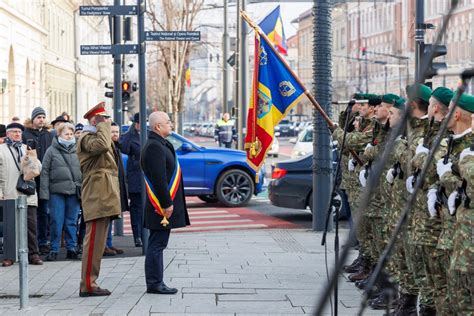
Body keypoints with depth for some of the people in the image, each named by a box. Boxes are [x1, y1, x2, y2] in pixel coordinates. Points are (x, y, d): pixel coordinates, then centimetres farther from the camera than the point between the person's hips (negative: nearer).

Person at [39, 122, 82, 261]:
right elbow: (45, 172, 1)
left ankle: (72, 248, 14)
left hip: (74, 192, 2)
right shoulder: (51, 151, 2)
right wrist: (44, 191, -6)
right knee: (57, 222, -2)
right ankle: (54, 250, 6)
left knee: (72, 221, 7)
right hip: (57, 192, -2)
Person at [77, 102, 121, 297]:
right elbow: (101, 145, -32)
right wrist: (104, 126, -16)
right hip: (97, 196, -11)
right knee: (94, 241, -11)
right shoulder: (87, 138, -9)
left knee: (98, 242, 10)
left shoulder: (98, 136, 25)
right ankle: (88, 285, -11)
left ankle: (90, 283, 14)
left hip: (104, 196, 11)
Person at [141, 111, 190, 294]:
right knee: (157, 244, -6)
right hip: (162, 207, -11)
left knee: (157, 245, 12)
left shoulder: (159, 145, 17)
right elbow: (159, 179, -22)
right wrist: (167, 204, -22)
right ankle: (154, 284, -1)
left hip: (162, 205, 11)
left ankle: (156, 283, 17)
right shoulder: (155, 147, -17)